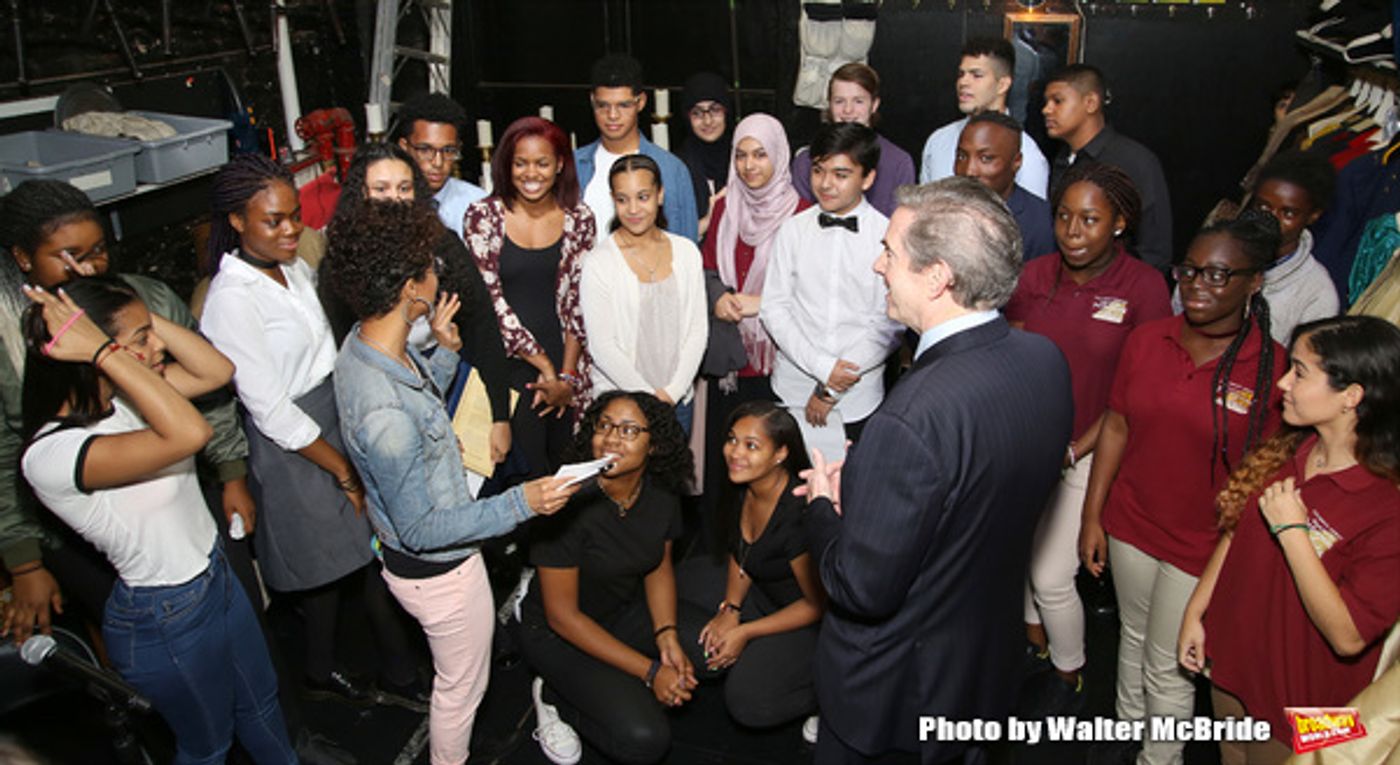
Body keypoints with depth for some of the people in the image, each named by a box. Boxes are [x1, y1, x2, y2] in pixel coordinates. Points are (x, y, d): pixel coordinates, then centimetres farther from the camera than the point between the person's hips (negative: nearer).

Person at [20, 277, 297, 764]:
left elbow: (218, 371, -7)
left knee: (260, 706, 29)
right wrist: (103, 351, -39)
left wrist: (144, 318, -17)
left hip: (215, 575, 7)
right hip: (166, 620, -7)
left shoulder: (119, 397, -9)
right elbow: (190, 433, -46)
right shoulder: (52, 454, -34)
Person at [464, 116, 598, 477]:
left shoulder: (580, 220, 6)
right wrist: (544, 366, -9)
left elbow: (578, 304, 5)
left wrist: (567, 374, -4)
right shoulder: (483, 216, -2)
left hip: (567, 369, 2)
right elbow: (489, 300, -6)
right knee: (530, 475, -8)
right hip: (509, 364, -2)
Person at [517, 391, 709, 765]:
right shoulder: (571, 504, -29)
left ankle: (620, 687, 6)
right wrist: (650, 671, -23)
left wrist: (667, 638, -13)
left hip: (627, 609, 6)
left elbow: (659, 567, 5)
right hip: (560, 632, -6)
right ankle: (555, 696, 5)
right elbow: (562, 615, -24)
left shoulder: (662, 493, -12)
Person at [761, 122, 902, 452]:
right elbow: (774, 307, -2)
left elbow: (890, 323, -9)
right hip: (793, 390, 2)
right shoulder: (792, 230, 0)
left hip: (858, 399, -1)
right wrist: (822, 367, -14)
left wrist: (831, 390, -10)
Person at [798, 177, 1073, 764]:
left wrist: (824, 505, -11)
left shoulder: (912, 419, -37)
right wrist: (861, 486, -2)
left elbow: (861, 589, -29)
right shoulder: (1045, 359, -11)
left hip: (892, 691, -6)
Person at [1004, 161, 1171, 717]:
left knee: (1052, 577, 0)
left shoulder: (1143, 287, -13)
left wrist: (1074, 451, -12)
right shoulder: (1034, 276, -3)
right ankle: (1035, 641, 46)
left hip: (1088, 452, -3)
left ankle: (1069, 675, 29)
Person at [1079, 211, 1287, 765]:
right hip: (1130, 526, 4)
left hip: (1203, 549, -4)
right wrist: (1092, 516, 2)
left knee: (1167, 669, 11)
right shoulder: (1146, 340, -5)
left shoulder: (1274, 369, -16)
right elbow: (1116, 428, 1)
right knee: (1134, 635, 25)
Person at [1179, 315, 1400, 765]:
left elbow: (1348, 637, -27)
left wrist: (1291, 530, -29)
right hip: (1231, 663, 6)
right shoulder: (1286, 450, -5)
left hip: (1298, 704, -6)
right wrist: (1195, 612, 6)